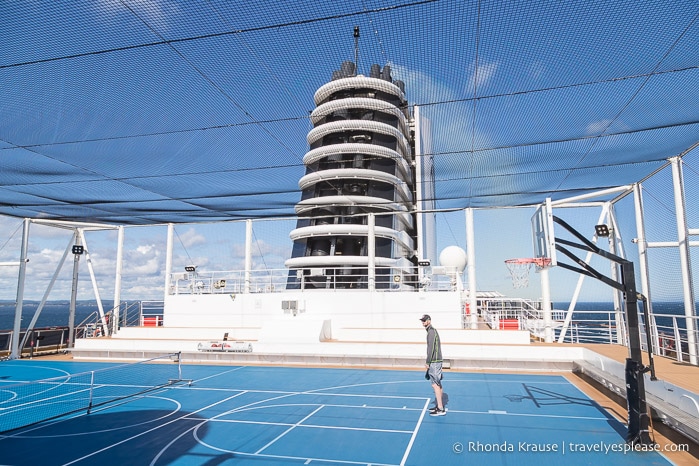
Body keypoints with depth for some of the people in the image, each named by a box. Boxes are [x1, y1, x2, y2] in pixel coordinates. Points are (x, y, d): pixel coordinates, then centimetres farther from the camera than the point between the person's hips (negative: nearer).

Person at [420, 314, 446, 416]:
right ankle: (440, 405, 22)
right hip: (436, 361, 10)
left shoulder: (431, 332, -14)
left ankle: (440, 409, -4)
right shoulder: (433, 331, 16)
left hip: (434, 362, -10)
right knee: (438, 384, 14)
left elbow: (431, 348, -19)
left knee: (435, 385, -7)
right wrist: (428, 360, 18)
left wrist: (427, 362, -17)